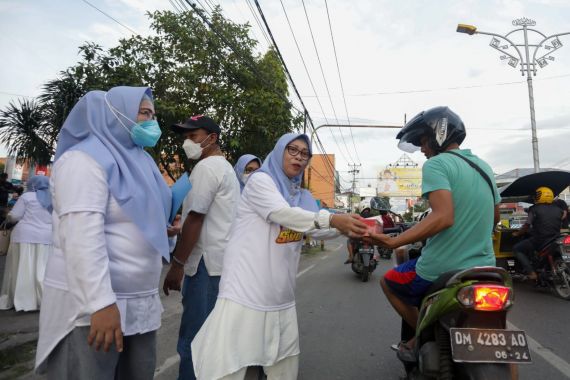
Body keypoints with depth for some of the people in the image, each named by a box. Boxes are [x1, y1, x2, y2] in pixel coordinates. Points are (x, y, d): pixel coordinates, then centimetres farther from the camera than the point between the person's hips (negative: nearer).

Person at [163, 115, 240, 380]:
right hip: (221, 260, 10)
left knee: (194, 337, -4)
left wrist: (177, 264, -13)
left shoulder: (206, 166, -10)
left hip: (207, 262, -10)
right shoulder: (226, 167, 21)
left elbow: (195, 218, -16)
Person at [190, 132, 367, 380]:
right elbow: (283, 214, -23)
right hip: (246, 289, -7)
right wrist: (332, 219, -31)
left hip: (281, 294, 7)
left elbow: (318, 228, 7)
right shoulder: (261, 180, -6)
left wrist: (347, 227, -11)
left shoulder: (301, 195, 15)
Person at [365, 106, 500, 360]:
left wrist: (392, 242, -31)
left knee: (388, 282, 19)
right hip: (484, 268, 8)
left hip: (440, 272, -7)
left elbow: (443, 217, -28)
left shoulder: (436, 164, -14)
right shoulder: (484, 166, 10)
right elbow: (494, 217, 20)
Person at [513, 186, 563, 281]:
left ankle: (531, 273, -4)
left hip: (539, 241, -6)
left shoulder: (534, 209, -5)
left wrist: (517, 233, 9)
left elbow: (527, 225, -8)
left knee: (516, 249, 10)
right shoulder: (558, 209, 9)